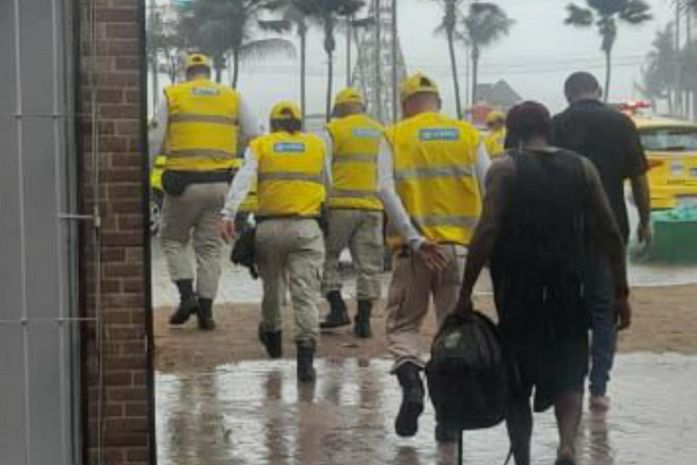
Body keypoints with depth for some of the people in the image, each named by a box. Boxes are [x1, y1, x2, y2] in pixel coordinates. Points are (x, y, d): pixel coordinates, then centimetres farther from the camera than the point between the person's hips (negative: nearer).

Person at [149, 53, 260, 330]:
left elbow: (154, 142, -2)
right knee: (210, 246, 10)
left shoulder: (172, 96, 2)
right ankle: (205, 309, 7)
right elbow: (253, 136, 4)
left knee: (172, 239, 15)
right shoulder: (233, 98, 8)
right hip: (219, 183, 2)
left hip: (183, 181, -2)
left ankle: (187, 295, -2)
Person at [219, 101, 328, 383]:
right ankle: (306, 356, -20)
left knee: (272, 286, 20)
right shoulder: (317, 145, 11)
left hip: (269, 227, 1)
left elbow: (242, 180, -6)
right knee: (306, 293, -7)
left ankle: (272, 336, 43)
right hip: (306, 227, -1)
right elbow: (327, 184, 17)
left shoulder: (260, 146, 8)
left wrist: (228, 214, -13)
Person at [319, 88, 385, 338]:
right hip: (373, 207, 4)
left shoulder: (334, 130, -1)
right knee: (369, 265, 6)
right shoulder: (381, 132, 14)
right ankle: (364, 319, 6)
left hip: (341, 205, -4)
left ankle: (338, 308, -2)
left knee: (327, 257, 9)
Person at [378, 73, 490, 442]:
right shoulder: (468, 135, 8)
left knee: (403, 324, 13)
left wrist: (415, 240, -14)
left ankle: (410, 379, -14)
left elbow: (386, 190, -11)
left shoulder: (395, 137, 4)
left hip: (414, 248, -1)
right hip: (458, 246, 1)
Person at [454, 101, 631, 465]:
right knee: (568, 376, 10)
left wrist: (465, 292, -8)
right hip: (569, 291, 2)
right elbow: (610, 235, 5)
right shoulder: (582, 168, 6)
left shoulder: (505, 169, -4)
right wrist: (621, 293, 11)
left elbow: (486, 234, -12)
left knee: (516, 383, 12)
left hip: (518, 291, -2)